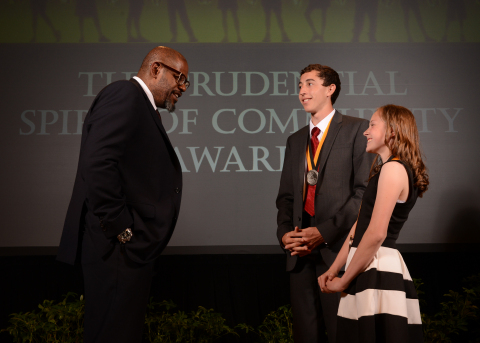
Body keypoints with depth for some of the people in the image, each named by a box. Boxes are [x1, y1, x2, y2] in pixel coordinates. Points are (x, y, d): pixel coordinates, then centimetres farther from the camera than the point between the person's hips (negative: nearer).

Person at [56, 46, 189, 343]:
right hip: (120, 249, -10)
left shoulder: (142, 107, 20)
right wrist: (120, 229, -18)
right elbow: (98, 165, -21)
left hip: (133, 249, 10)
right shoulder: (125, 94, -9)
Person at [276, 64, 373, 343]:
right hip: (300, 253, 6)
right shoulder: (295, 140, 19)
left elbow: (366, 191, -9)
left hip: (339, 249, -5)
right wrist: (284, 232, 0)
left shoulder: (357, 129, 0)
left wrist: (326, 231, -15)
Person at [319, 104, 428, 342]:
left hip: (377, 270, -9)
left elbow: (377, 233, -19)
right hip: (369, 268, 9)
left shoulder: (393, 168, -11)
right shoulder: (384, 169, 19)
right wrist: (333, 271, 11)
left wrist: (344, 281, -10)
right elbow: (359, 226, 16)